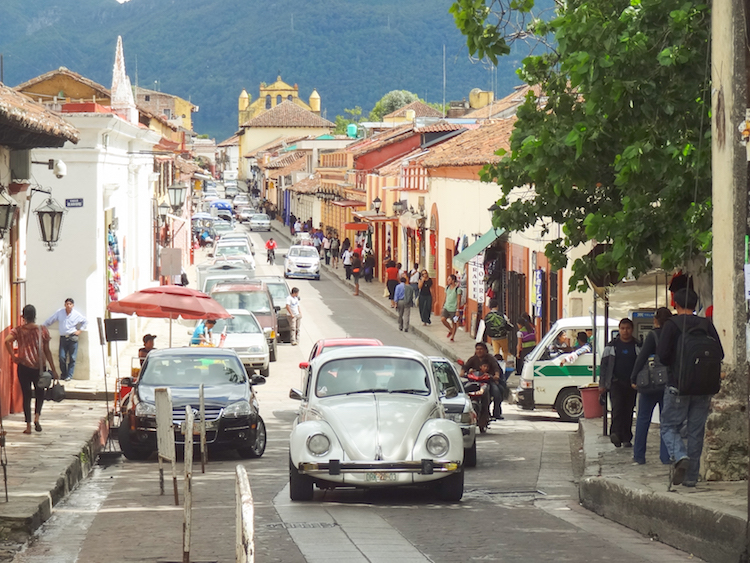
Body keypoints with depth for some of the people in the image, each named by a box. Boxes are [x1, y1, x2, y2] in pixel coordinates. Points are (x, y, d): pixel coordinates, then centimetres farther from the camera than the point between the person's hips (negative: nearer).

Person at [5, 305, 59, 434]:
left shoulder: (18, 330, -2)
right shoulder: (42, 330, -2)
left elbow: (7, 340, -20)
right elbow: (47, 351, -1)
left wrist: (13, 356, -10)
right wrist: (53, 370, 3)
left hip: (23, 366, 0)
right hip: (39, 367, 0)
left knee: (26, 395, 7)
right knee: (40, 393, 18)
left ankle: (28, 426, 3)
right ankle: (37, 416, -6)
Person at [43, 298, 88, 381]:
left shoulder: (76, 315, 3)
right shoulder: (59, 312, 4)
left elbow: (85, 322, 19)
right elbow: (49, 321, 14)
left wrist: (80, 330, 8)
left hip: (73, 337, -1)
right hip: (63, 337, 1)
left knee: (72, 358, -2)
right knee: (62, 357, -4)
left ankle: (69, 376, 4)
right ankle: (63, 374, 12)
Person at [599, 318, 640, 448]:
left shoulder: (637, 346, 11)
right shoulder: (612, 345, 8)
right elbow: (604, 365, 9)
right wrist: (602, 384, 4)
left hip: (631, 384, 2)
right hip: (616, 382, -2)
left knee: (629, 411, 3)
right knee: (617, 407, -19)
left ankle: (626, 439, 8)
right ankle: (616, 433, -29)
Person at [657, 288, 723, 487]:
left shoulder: (672, 324, -5)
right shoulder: (706, 325, 3)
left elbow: (662, 354, -12)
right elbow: (719, 353, 1)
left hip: (678, 386, -3)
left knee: (669, 426, 6)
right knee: (696, 431, 9)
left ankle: (680, 457, -21)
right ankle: (691, 476, 9)